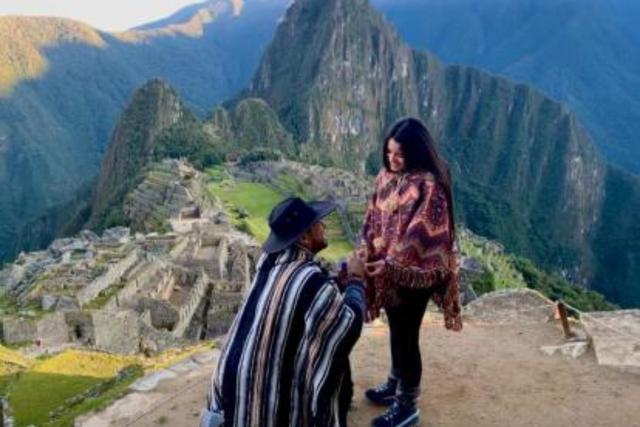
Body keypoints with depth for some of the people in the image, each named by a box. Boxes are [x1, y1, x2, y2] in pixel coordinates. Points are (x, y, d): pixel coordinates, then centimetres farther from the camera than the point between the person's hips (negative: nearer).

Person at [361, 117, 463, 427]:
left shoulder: (428, 186, -20)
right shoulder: (386, 176, 4)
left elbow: (423, 238, -23)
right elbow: (374, 219, 8)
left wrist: (392, 266, -25)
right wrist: (367, 255, 0)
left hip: (413, 276, -7)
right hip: (389, 271, 7)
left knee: (406, 336, 5)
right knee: (397, 331, 22)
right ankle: (395, 385, 42)